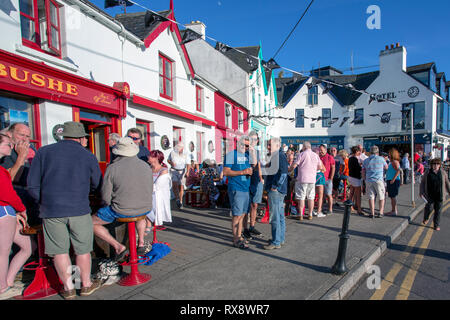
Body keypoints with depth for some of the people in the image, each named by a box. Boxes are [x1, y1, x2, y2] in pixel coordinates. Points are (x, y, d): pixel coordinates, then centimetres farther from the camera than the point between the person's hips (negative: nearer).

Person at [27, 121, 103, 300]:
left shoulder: (44, 152, 4)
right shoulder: (88, 156, 2)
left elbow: (32, 186, 2)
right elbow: (97, 186, 10)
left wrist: (44, 203, 15)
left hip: (51, 211, 1)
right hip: (79, 210, -1)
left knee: (59, 251, 13)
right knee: (82, 250, 13)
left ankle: (68, 288, 24)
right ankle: (86, 285, 28)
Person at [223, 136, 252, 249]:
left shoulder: (247, 154, 15)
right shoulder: (231, 154, -6)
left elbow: (250, 168, 25)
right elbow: (226, 172, -13)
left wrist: (250, 171, 1)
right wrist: (242, 172, -18)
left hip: (246, 188, 7)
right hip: (236, 189, -7)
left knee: (242, 214, 12)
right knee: (237, 215, -4)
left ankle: (239, 236, 23)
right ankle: (236, 240, 5)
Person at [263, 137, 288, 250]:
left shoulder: (280, 155, -14)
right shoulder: (276, 156, 18)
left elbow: (283, 173, -22)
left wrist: (275, 186, -20)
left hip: (276, 191, -11)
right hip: (278, 191, 11)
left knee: (275, 217, -5)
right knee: (280, 216, 16)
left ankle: (276, 242, 2)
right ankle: (280, 239, 27)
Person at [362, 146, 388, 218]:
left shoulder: (366, 160, 7)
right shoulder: (381, 159, -2)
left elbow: (363, 172, 9)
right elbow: (386, 167, 14)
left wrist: (365, 180, 20)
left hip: (369, 180, 3)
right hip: (378, 180, -3)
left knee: (371, 197, 7)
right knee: (381, 197, 9)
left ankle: (372, 213, 6)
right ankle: (380, 212, 6)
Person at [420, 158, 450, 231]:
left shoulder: (442, 172, 3)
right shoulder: (428, 172, -1)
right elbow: (422, 182, 3)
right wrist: (421, 192, 0)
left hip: (439, 195, 2)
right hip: (430, 195, -1)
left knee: (438, 210, 6)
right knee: (429, 208, 2)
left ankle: (436, 225, 18)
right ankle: (426, 219, 33)